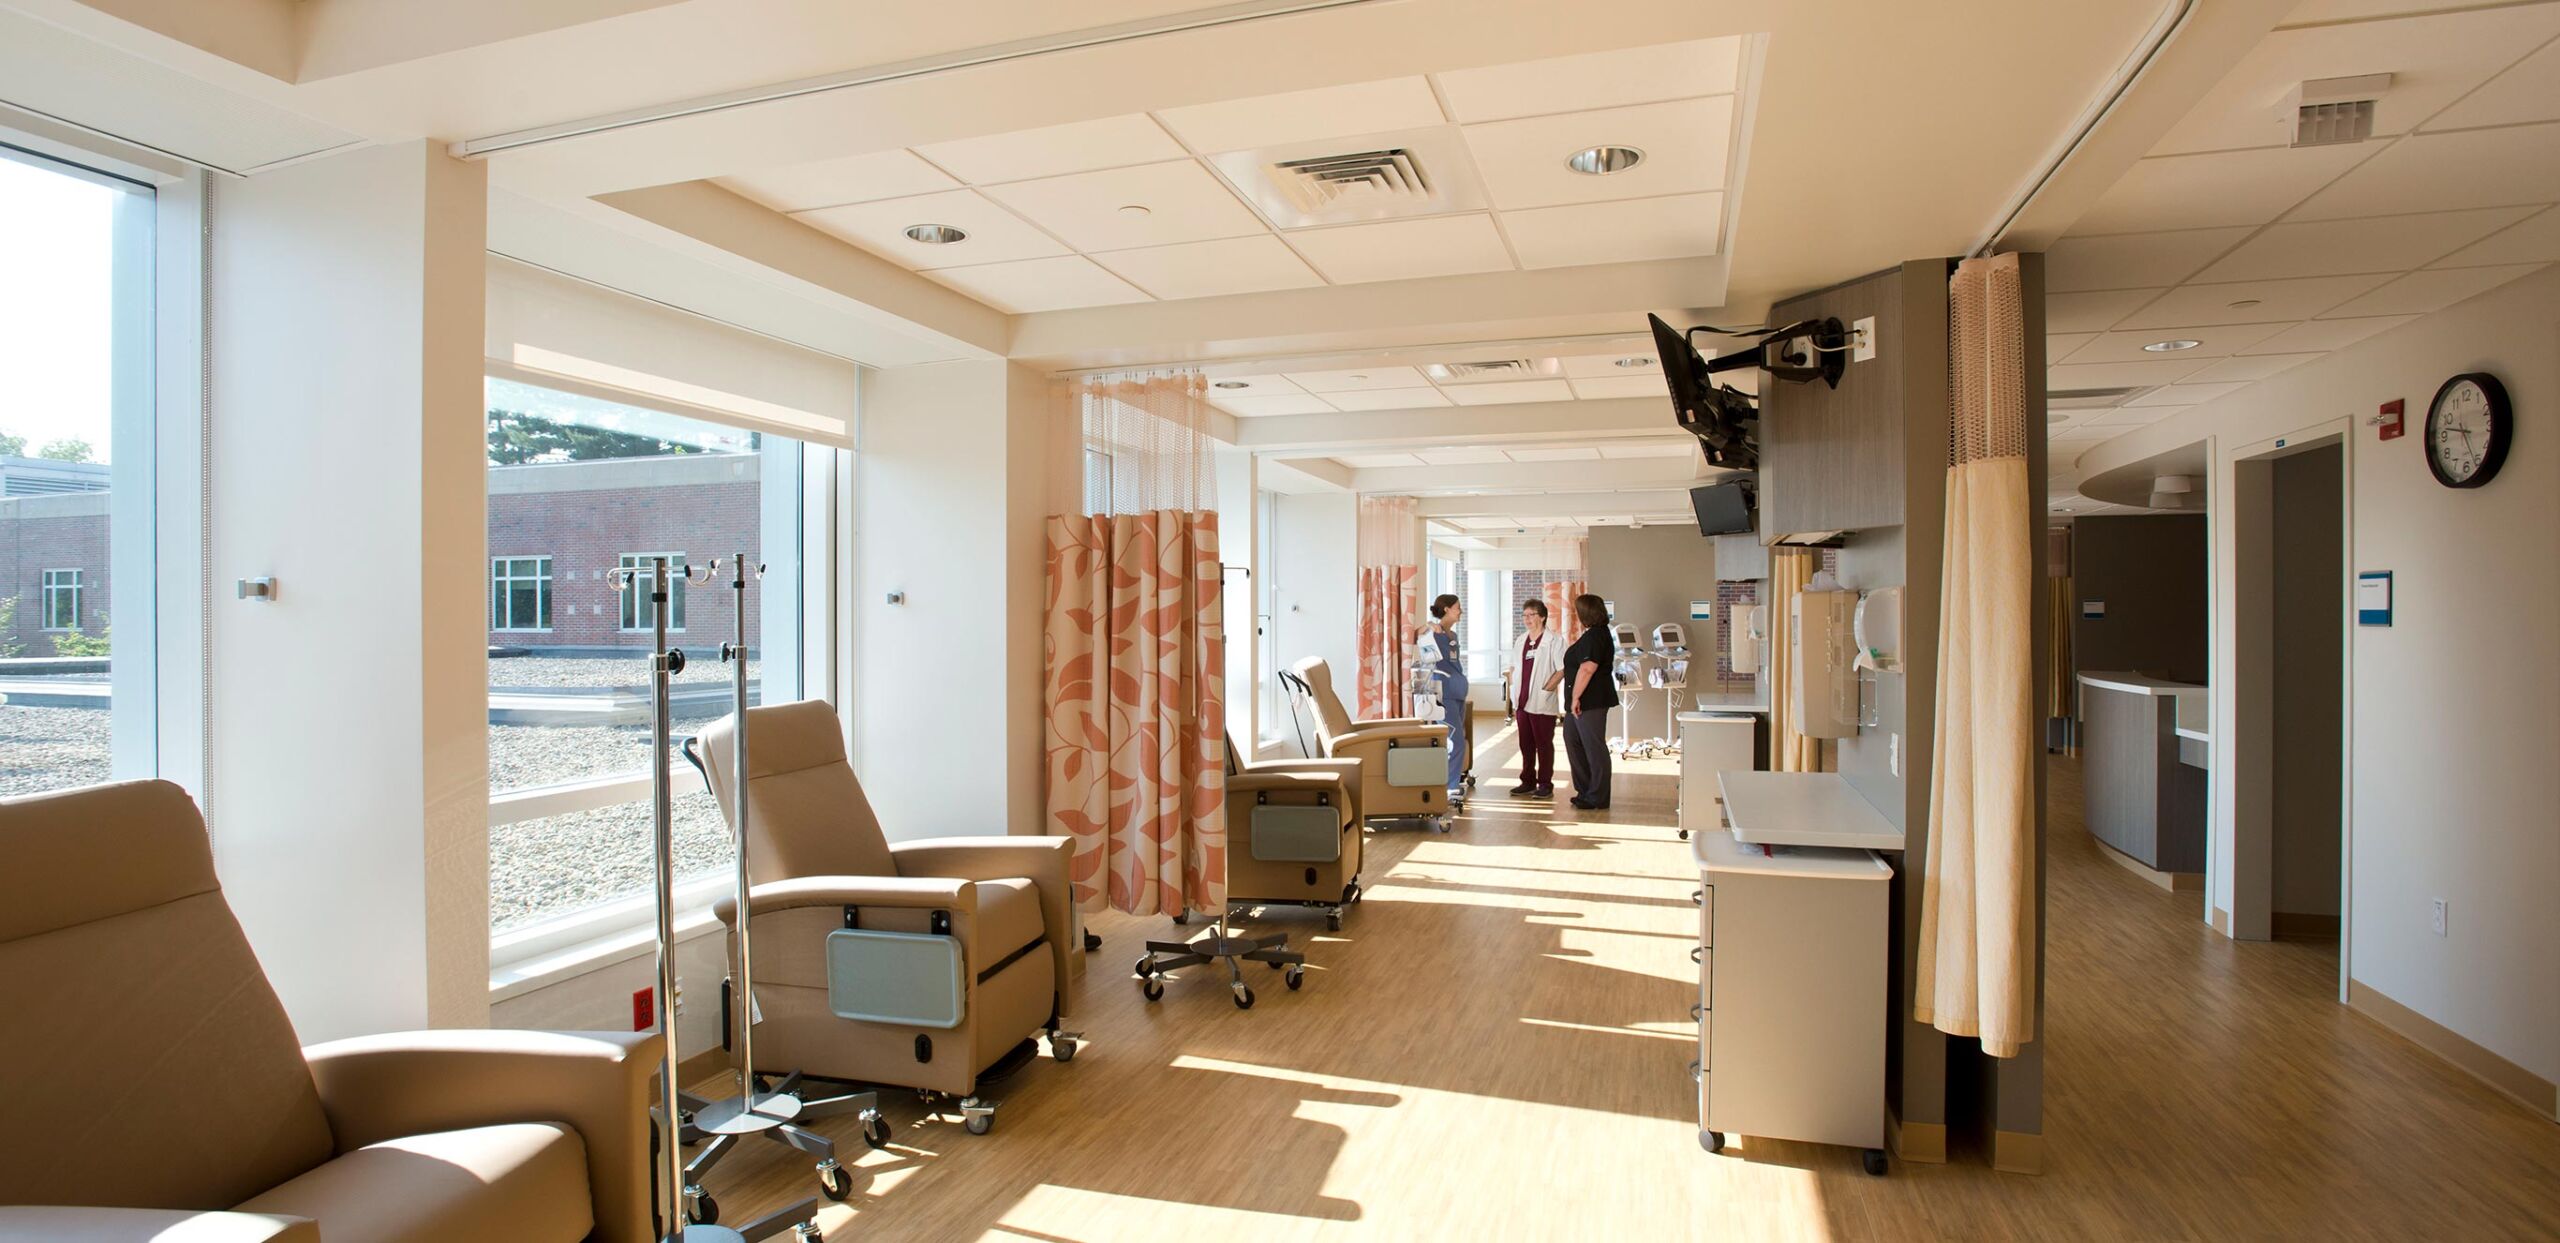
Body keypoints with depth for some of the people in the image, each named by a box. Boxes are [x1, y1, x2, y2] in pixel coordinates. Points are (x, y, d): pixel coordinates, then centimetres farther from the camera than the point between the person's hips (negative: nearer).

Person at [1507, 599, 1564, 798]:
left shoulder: (1554, 641, -7)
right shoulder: (1520, 642, 13)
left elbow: (1561, 670, -10)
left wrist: (1544, 691, -14)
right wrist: (1514, 701, 10)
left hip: (1542, 704, -6)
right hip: (1522, 703, 6)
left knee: (1544, 745, 1)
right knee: (1526, 745, 11)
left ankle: (1545, 785, 8)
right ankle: (1528, 782, 20)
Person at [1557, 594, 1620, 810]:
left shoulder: (1595, 636, -16)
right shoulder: (1594, 634, 17)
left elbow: (1587, 669, -26)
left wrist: (1576, 697, -23)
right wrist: (1575, 698, 22)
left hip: (1590, 703, -11)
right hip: (1583, 702, 11)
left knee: (1594, 748, -4)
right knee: (1573, 743, 17)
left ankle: (1598, 799, 3)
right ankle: (1585, 791, 26)